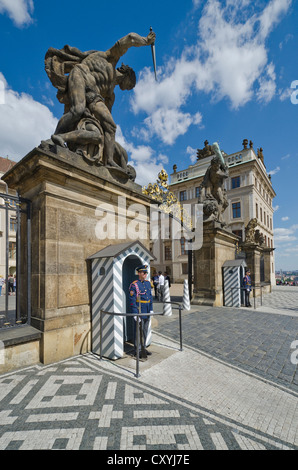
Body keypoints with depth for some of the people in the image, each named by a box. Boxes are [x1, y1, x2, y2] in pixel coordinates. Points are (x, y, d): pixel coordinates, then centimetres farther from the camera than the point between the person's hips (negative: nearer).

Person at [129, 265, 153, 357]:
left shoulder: (148, 283, 8)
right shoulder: (134, 285, -14)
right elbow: (132, 301, -15)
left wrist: (151, 309, 10)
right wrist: (135, 314, -17)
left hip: (147, 312, 7)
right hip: (139, 312, -6)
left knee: (145, 331, 16)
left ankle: (143, 348, 31)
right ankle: (137, 350, 18)